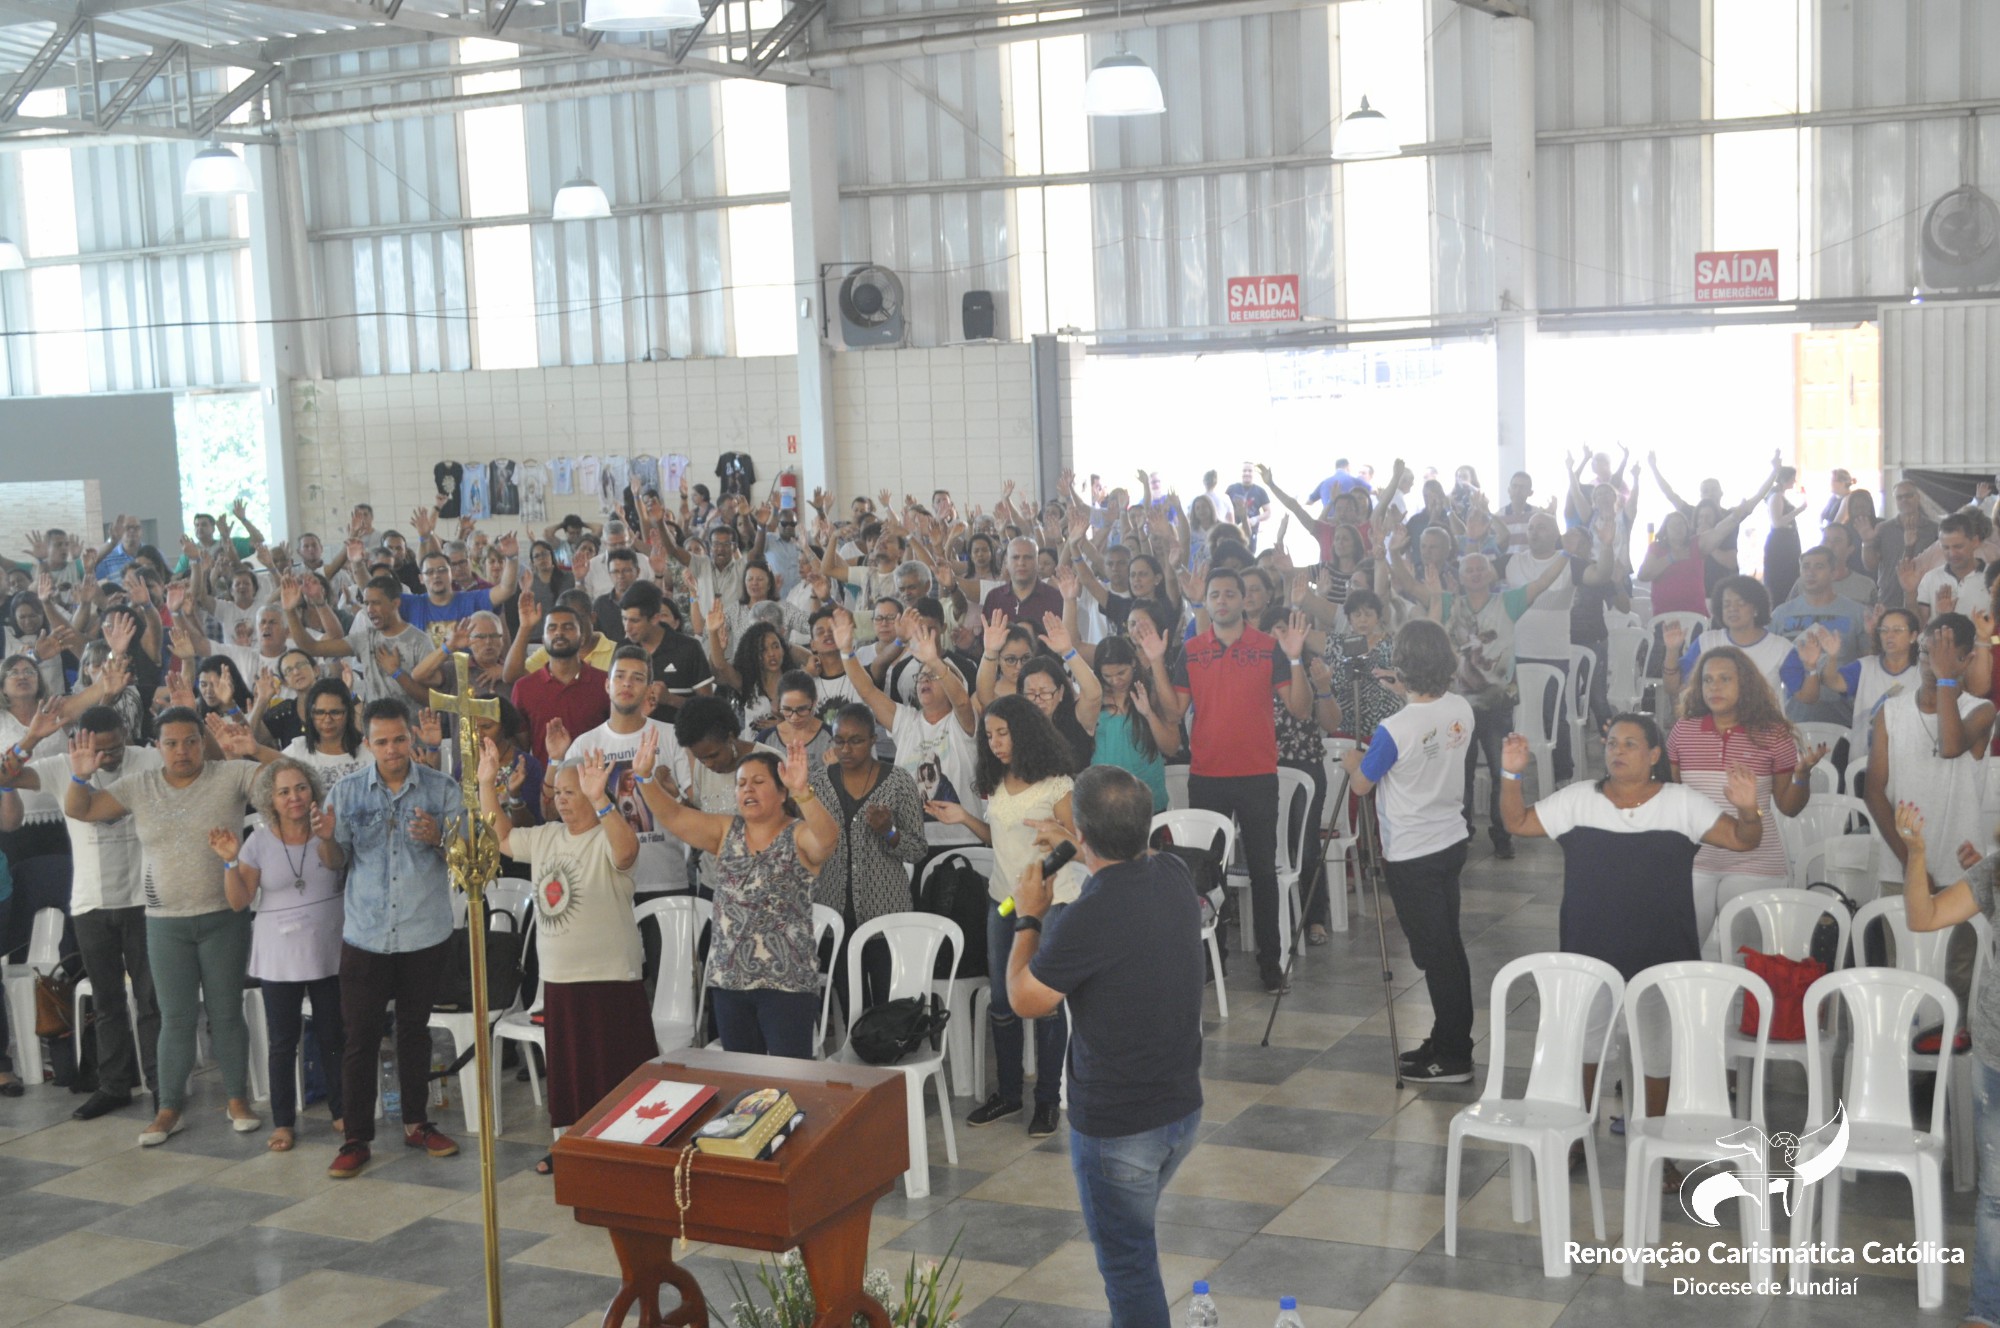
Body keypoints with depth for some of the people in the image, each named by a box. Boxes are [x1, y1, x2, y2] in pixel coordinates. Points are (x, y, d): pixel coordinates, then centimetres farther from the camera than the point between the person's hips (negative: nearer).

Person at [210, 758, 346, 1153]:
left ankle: (341, 1112, 21)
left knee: (333, 1036, 7)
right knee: (283, 1042, 5)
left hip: (328, 952, 0)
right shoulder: (259, 841, -3)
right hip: (279, 956, 0)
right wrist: (230, 861, -18)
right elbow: (239, 901, -2)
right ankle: (283, 1123, 14)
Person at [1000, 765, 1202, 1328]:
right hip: (1183, 1108, 8)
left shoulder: (1091, 917, -29)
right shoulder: (1174, 875, -6)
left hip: (1117, 1128, -8)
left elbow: (1025, 999, -14)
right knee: (1134, 1240, 29)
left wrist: (1029, 917, -2)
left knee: (1129, 1264, 10)